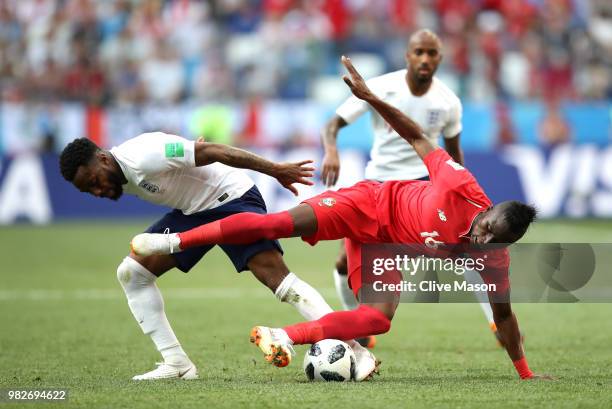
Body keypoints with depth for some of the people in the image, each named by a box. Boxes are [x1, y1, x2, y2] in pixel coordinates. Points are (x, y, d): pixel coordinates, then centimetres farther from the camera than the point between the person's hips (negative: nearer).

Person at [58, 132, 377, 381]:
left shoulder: (144, 158, -27)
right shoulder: (120, 178, 1)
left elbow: (209, 151, -28)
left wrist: (273, 169, -28)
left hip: (231, 197, -9)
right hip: (192, 211, 9)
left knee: (276, 276, -23)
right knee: (131, 272, 0)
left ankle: (355, 352, -25)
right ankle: (177, 364, 1)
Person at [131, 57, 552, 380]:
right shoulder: (462, 188, -27)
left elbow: (504, 315, -6)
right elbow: (418, 139, -17)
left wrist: (525, 372, -6)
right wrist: (370, 96, -22)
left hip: (388, 250, 4)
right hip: (374, 205, -4)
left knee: (378, 318, -20)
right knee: (288, 221, -23)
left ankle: (285, 337, -13)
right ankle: (176, 241, -18)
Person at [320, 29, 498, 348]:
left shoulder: (448, 102, -8)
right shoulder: (378, 89, -14)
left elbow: (453, 150, 10)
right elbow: (333, 125, -14)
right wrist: (331, 151, -36)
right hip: (379, 181, 0)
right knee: (346, 261, -7)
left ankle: (499, 324, -7)